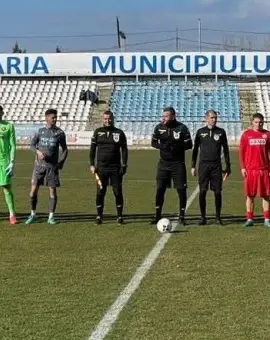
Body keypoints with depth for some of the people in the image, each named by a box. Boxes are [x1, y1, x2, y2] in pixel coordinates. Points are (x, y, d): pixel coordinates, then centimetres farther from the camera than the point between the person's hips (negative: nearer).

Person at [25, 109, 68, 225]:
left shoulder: (60, 133, 3)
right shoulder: (40, 131, 5)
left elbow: (64, 149, 11)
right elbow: (32, 145, 10)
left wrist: (61, 161, -2)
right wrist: (38, 151, -10)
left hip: (53, 166, -1)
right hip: (39, 165, 1)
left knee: (52, 190, -1)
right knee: (34, 189, -1)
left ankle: (51, 216, 9)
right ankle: (33, 214, 15)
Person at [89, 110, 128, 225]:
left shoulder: (119, 133, 5)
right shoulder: (98, 132, 6)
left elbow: (124, 150, 6)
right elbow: (92, 149, 8)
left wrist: (124, 165, -2)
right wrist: (92, 165, 1)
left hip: (115, 168, 0)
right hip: (101, 167, 0)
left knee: (118, 192, 1)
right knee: (100, 193, 2)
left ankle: (120, 216, 10)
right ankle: (99, 216, 10)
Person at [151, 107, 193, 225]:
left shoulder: (181, 128, -8)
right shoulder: (159, 127, 1)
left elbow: (189, 144, -4)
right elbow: (153, 142, 8)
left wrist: (177, 147, -20)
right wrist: (162, 146, -12)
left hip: (178, 163, -2)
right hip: (163, 163, 2)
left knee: (181, 190, -1)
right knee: (160, 189, 1)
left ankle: (182, 216, 11)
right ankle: (157, 216, 11)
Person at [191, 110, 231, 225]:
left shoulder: (221, 132, 8)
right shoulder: (200, 132, 7)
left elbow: (226, 149, 12)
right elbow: (195, 149, 10)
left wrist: (228, 166, 8)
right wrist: (193, 166, 5)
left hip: (216, 165, 0)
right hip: (203, 165, 0)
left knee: (218, 192, -1)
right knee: (202, 192, -3)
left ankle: (218, 217, 10)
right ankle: (203, 217, 4)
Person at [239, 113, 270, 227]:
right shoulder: (246, 134, 4)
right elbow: (241, 151, 4)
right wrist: (242, 167, -3)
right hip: (250, 170, -1)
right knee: (250, 195, 3)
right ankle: (249, 219, 10)